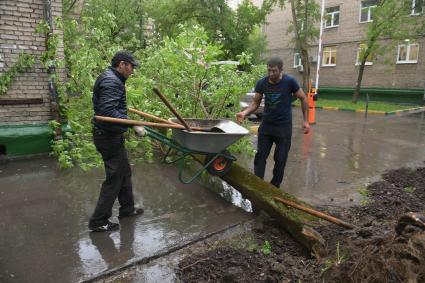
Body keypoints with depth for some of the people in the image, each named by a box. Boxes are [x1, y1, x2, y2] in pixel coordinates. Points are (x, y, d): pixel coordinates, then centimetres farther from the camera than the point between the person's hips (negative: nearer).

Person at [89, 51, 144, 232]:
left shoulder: (111, 78, 14)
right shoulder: (111, 81, -19)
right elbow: (108, 112, -30)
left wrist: (123, 108, 37)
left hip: (111, 135, 11)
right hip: (109, 137, -11)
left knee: (124, 172, 19)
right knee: (114, 178, -2)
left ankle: (127, 209, 34)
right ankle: (98, 221, 10)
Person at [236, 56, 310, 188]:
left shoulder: (289, 82, -13)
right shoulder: (261, 83, -6)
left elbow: (303, 99, -3)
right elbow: (255, 102, 2)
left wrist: (305, 121, -4)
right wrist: (244, 113, -18)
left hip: (284, 126, -2)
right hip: (266, 124, 3)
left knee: (280, 159, 4)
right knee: (260, 156, 2)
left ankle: (274, 187, 19)